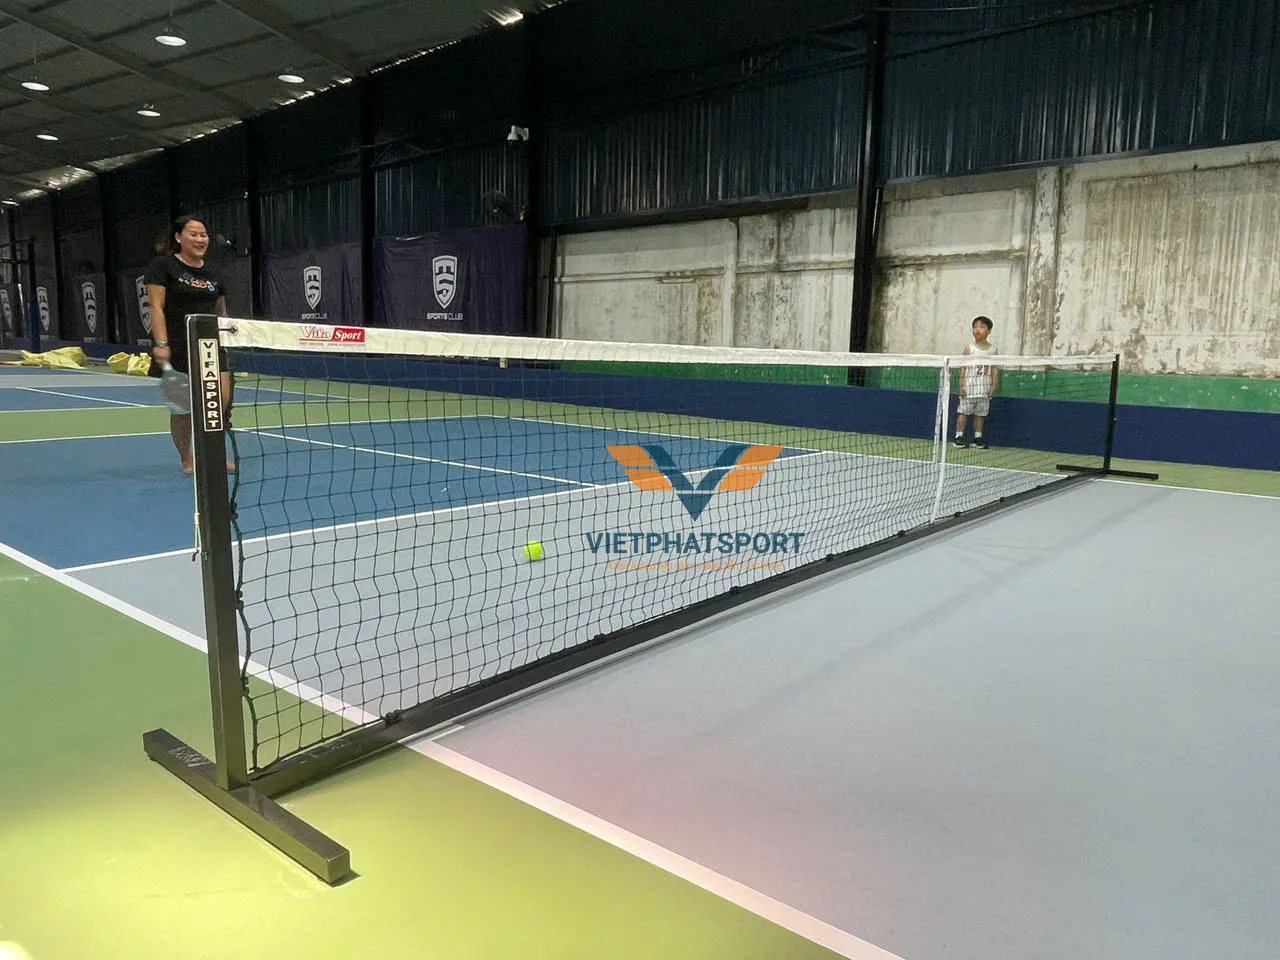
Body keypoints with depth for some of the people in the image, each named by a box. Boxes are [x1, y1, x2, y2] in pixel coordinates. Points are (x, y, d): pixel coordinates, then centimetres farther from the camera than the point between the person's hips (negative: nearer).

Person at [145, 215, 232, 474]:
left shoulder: (213, 273, 14)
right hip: (176, 350, -4)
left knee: (222, 400, -10)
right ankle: (186, 461, 17)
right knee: (182, 407, 1)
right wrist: (161, 343, -17)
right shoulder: (163, 266, -1)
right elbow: (156, 307, -8)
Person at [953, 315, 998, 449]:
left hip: (984, 388, 3)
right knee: (964, 411, -1)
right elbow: (963, 368, -3)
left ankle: (978, 437, 16)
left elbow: (994, 369, 7)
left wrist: (994, 385, 0)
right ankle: (959, 436, 5)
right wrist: (961, 385, -8)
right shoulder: (969, 348, -1)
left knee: (980, 413, 8)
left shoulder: (992, 349, 6)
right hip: (969, 386, -3)